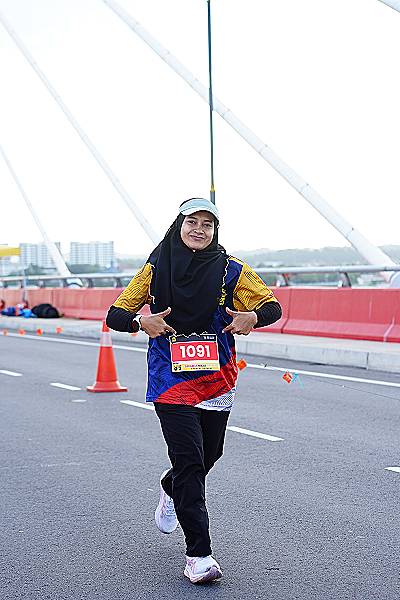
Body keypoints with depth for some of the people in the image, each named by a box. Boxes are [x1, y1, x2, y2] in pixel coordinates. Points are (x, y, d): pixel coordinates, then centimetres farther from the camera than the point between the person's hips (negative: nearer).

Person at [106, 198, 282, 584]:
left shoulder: (231, 270, 0)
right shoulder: (156, 270, 0)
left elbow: (272, 307, 0)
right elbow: (115, 315, 3)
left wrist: (253, 316, -23)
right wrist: (142, 322, -19)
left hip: (217, 378, 3)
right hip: (171, 378, -3)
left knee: (210, 453, 17)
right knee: (190, 461, -11)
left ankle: (171, 488, 52)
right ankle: (198, 555, -6)